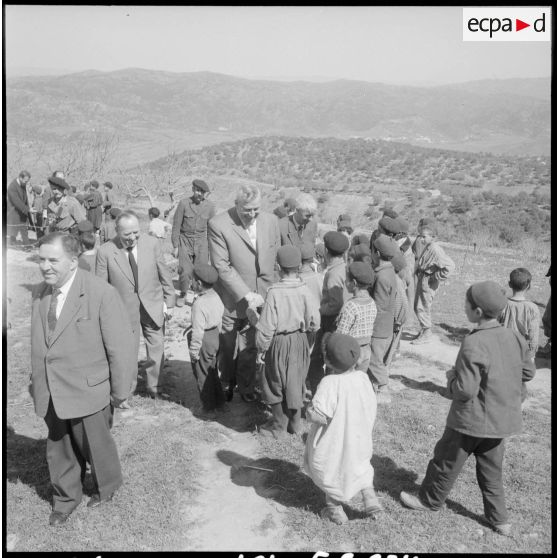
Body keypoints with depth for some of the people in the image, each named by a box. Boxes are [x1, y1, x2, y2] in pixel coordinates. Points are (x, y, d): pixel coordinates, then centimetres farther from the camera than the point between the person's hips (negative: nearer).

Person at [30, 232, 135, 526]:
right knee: (58, 450, 19)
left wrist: (119, 391, -9)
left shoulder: (101, 293, -19)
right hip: (50, 393, 5)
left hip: (87, 390, -4)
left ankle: (106, 486, 46)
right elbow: (38, 341, 8)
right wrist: (37, 379, 10)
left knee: (94, 445, 17)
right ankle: (65, 497, 45)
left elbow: (120, 346, -14)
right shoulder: (40, 292, 0)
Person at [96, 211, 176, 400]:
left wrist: (169, 302, 3)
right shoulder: (105, 251, -10)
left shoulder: (152, 243, -6)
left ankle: (155, 388, 32)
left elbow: (164, 275, 2)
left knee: (157, 349, 11)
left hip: (153, 306, 2)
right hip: (124, 310, -1)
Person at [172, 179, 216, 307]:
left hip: (201, 241, 1)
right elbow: (176, 226, -3)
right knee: (185, 271, -6)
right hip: (185, 240, -1)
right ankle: (182, 294, 21)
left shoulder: (210, 206, -2)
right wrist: (175, 246, -3)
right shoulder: (184, 203, -8)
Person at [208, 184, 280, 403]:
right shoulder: (218, 225, -16)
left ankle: (247, 388, 35)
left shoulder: (271, 221, -1)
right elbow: (222, 267, -17)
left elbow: (275, 261, 6)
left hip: (260, 299, 3)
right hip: (231, 300, -2)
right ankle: (227, 384, 42)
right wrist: (246, 295, -19)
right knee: (227, 347, 16)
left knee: (250, 348, 14)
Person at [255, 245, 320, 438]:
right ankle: (295, 423, 35)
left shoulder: (274, 293, -22)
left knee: (276, 384, 14)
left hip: (279, 344, -4)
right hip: (300, 342, 4)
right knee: (296, 382, 20)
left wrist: (261, 349, -5)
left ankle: (278, 426, 27)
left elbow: (266, 326, -17)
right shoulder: (305, 291, -12)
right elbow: (314, 322, -6)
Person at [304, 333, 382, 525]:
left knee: (330, 471, 20)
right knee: (359, 465, 32)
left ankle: (335, 510, 34)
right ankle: (369, 496, 21)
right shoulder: (363, 378, -11)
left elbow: (318, 414, -34)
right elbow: (371, 409, -1)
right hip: (359, 440, 5)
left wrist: (310, 408, -12)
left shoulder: (330, 383, -29)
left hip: (333, 443, -5)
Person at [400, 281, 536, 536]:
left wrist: (452, 377, -8)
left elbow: (465, 391, -27)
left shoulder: (474, 345, -29)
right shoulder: (514, 337, -6)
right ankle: (499, 519, 35)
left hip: (472, 421, -7)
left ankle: (429, 500, 36)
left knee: (446, 462, 16)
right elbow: (528, 372, 8)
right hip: (502, 420, 7)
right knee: (491, 471, 24)